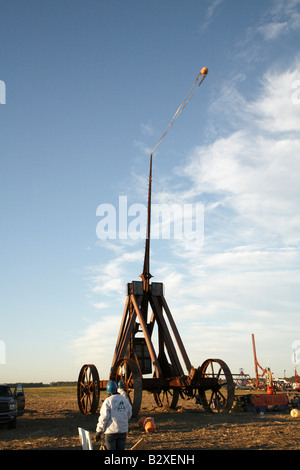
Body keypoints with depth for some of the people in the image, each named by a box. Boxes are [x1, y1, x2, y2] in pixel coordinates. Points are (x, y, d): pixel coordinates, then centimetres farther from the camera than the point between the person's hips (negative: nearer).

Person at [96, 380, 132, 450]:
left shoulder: (108, 401, -9)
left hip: (111, 431, -4)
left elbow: (104, 417, -14)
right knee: (121, 449, 12)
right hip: (123, 431, 4)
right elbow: (129, 415, 12)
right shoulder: (125, 400, 6)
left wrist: (98, 431, -7)